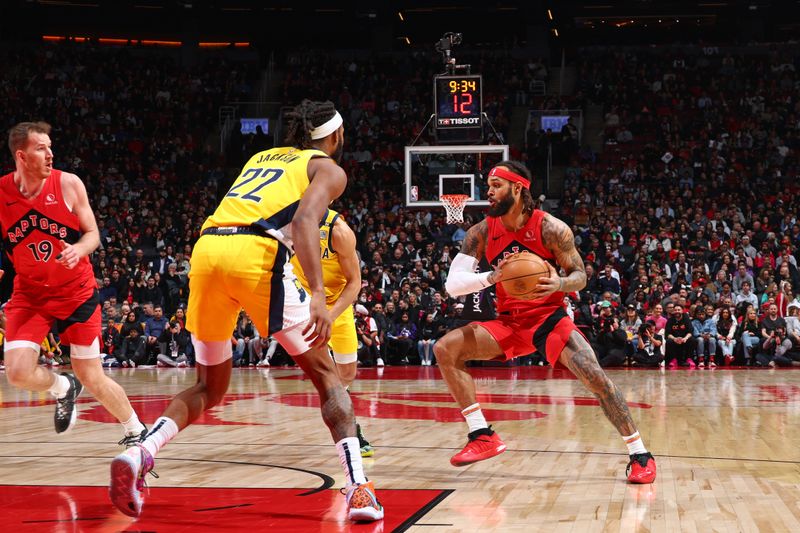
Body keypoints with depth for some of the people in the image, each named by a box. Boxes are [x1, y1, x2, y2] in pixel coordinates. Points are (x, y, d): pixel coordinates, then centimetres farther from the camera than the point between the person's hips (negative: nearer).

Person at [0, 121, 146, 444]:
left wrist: (78, 249, -25)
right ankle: (63, 388, 17)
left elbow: (93, 234, -3)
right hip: (29, 293, 1)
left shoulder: (68, 184, -11)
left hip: (76, 291, -1)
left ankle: (136, 431, 23)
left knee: (92, 379, 0)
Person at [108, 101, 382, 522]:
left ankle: (141, 452, -7)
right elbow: (304, 218, -6)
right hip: (255, 253, -5)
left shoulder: (261, 157, 33)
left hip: (206, 248, 5)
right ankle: (359, 489, -2)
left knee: (210, 386, 18)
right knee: (325, 374, 9)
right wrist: (318, 294, -16)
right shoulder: (329, 169, 14)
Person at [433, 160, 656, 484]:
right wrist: (492, 277, -31)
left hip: (549, 317, -3)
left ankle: (640, 455, -7)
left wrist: (559, 284, -31)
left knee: (595, 377, -21)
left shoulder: (551, 229, -14)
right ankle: (482, 436, -9)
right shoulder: (481, 233, -6)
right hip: (509, 321, 4)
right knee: (445, 349, -14)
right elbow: (453, 285, -12)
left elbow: (580, 276, -6)